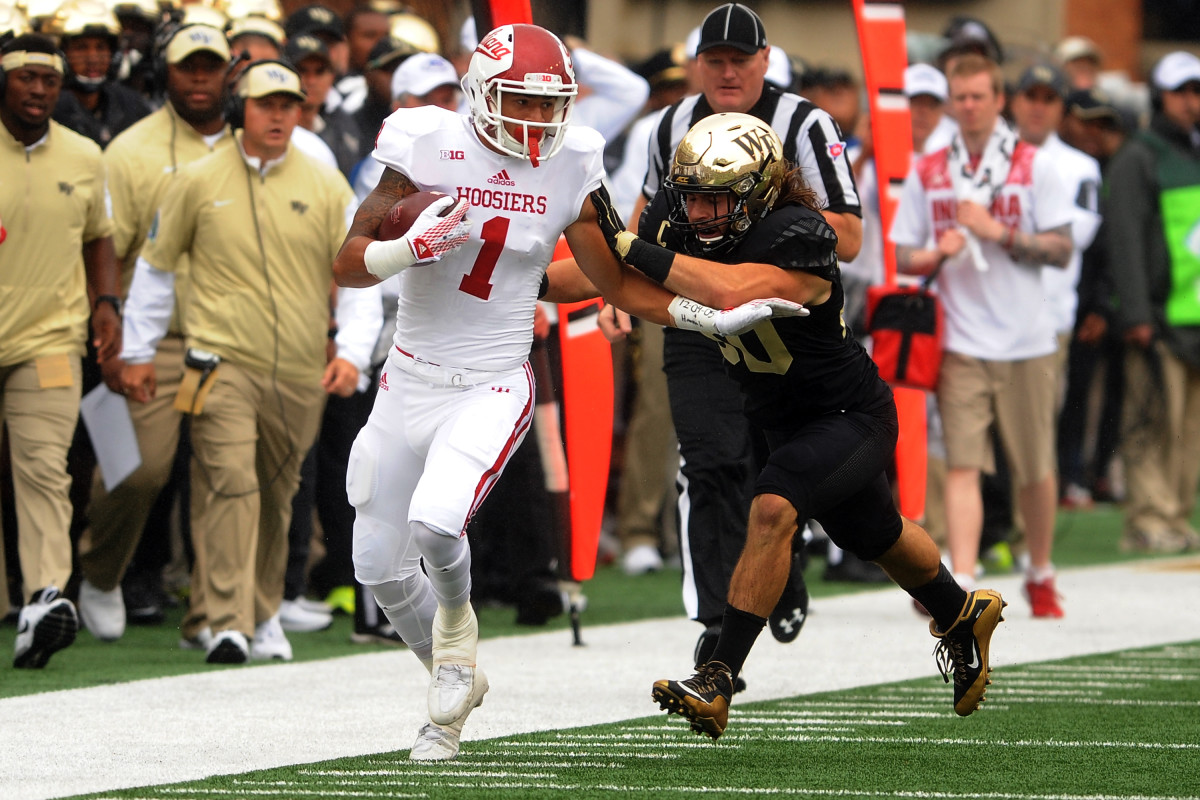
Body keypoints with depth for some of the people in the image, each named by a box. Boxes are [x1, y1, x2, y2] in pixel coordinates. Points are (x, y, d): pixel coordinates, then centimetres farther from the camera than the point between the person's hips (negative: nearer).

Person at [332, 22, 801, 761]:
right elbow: (349, 265, -9)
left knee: (436, 522, -27)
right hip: (411, 381, 1)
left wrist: (718, 318, 0)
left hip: (493, 388, -1)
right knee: (379, 564, 8)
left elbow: (617, 282, 7)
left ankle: (456, 619, 7)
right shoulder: (427, 150, -10)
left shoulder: (568, 168, -3)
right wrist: (411, 248, -29)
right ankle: (454, 680, 34)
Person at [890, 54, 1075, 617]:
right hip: (960, 342, 1)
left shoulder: (1034, 167, 2)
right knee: (962, 463, -11)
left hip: (1026, 342, 0)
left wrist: (998, 232, -15)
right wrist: (939, 253, -11)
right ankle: (961, 585, -17)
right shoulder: (927, 173, 8)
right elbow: (904, 257, 11)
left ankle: (1040, 575, 26)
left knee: (1034, 469, 7)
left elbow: (1061, 250, -3)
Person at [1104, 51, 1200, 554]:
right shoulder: (1137, 158, -1)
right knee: (1154, 422, -8)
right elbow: (1125, 240, -8)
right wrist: (1136, 313, -14)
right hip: (1159, 321, -6)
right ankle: (1148, 518, -6)